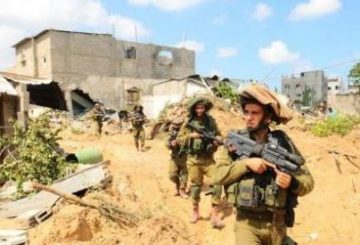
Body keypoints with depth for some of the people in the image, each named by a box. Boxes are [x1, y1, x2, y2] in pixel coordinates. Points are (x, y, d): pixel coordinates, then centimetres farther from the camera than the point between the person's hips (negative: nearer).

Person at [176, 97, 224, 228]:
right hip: (193, 160, -1)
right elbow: (179, 140, -2)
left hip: (208, 159, 1)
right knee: (195, 185, 11)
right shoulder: (188, 123, -3)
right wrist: (191, 136, -18)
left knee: (217, 182, -10)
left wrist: (216, 141, -11)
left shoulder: (210, 121, 1)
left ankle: (215, 214, 0)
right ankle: (195, 211, 29)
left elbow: (218, 135, 11)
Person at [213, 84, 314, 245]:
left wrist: (292, 183, -21)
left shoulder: (283, 142, -3)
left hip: (276, 224, 2)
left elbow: (308, 181, -1)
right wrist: (246, 163, -20)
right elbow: (218, 175, -9)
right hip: (246, 223, -1)